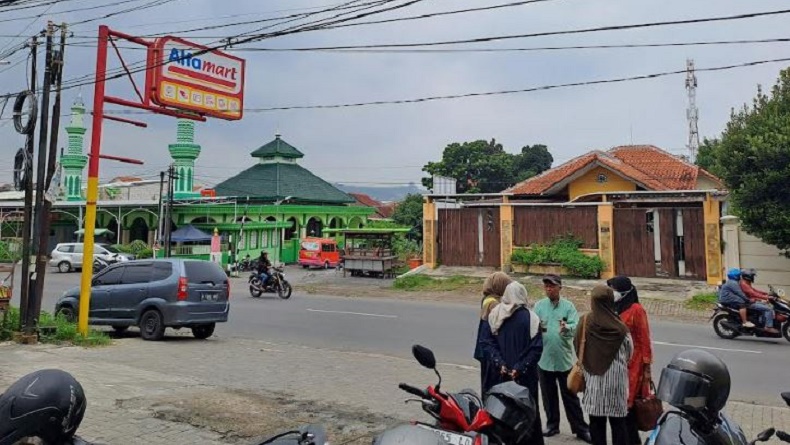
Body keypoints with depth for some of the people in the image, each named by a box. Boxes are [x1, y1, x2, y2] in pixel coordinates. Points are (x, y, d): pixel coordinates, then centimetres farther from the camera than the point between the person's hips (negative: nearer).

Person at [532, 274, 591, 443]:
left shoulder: (568, 306, -4)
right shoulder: (539, 306, 1)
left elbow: (575, 327, -16)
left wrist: (566, 328, -37)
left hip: (564, 359, -2)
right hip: (544, 358, 2)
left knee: (570, 396, 7)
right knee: (548, 395, 14)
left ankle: (580, 428, 18)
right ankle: (552, 424, 30)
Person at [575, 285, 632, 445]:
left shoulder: (585, 322, -8)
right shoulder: (619, 327, -12)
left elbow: (577, 348, 1)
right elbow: (629, 352, 0)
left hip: (592, 379, 1)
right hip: (616, 379, -1)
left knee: (596, 421, 11)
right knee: (618, 422, 10)